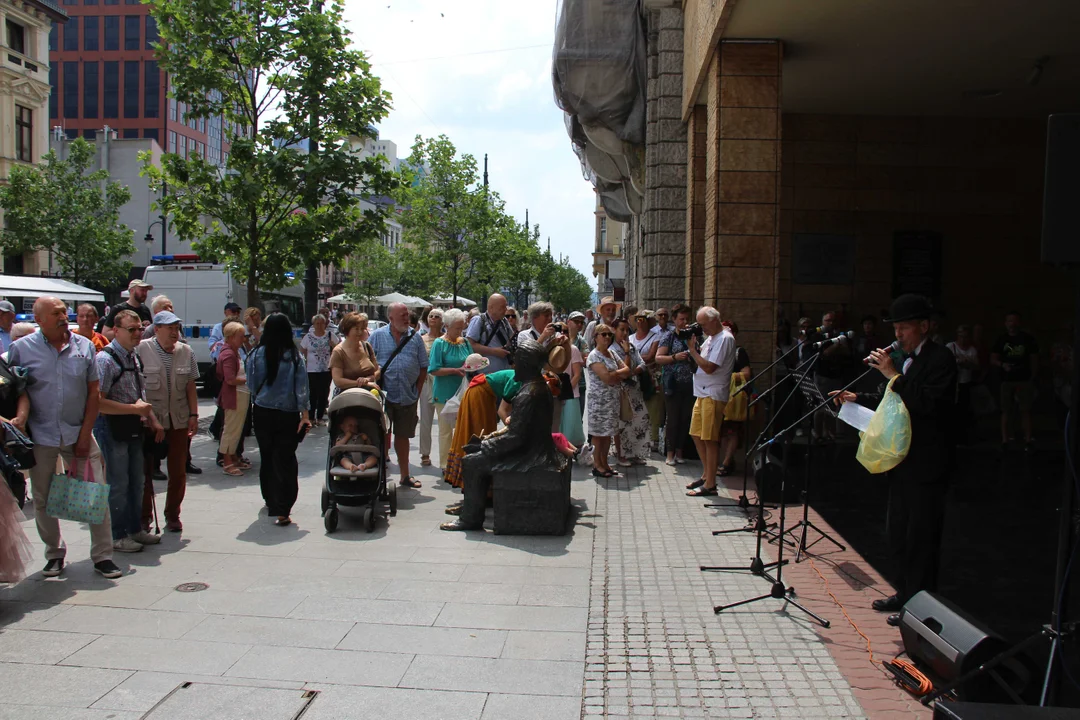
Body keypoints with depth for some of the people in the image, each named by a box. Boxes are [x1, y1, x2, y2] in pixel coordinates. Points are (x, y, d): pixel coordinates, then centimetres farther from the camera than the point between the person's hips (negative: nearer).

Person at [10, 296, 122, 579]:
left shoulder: (84, 346, 2)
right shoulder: (21, 349, -3)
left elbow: (93, 393, 3)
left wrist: (85, 434, -2)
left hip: (78, 434, 1)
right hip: (41, 437, 0)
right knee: (43, 500, 10)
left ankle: (102, 556, 9)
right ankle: (54, 554, 28)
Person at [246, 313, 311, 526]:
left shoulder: (257, 354, -5)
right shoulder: (294, 356, -7)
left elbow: (251, 384, 2)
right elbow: (301, 386, -8)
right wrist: (305, 414, -4)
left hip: (262, 413, 2)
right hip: (288, 415, -1)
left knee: (267, 458, 17)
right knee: (285, 461, 0)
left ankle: (271, 502, 32)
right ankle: (282, 510, -7)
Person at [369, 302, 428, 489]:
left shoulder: (415, 338, 7)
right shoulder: (377, 336, 0)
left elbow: (423, 367, 9)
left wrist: (417, 390, 3)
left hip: (408, 397, 3)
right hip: (384, 396, -3)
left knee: (403, 436, 12)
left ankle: (405, 475, 22)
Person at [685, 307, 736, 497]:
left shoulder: (725, 339, -15)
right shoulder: (711, 338, 16)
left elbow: (709, 367, -21)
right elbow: (701, 361, 18)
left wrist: (692, 350, -12)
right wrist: (694, 347, 2)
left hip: (714, 395, -10)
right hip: (702, 393, 10)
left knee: (710, 439, -6)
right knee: (697, 435, 15)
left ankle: (710, 484, 0)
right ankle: (706, 474, 28)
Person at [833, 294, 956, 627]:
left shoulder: (940, 359, -15)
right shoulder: (901, 358, 10)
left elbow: (928, 403, -28)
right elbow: (887, 399, 18)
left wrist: (893, 374, -27)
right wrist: (857, 398, 3)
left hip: (927, 464, -9)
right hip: (901, 459, 9)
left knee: (921, 535, 0)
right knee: (897, 531, 17)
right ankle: (903, 593, 31)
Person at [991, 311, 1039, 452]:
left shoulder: (1028, 339, 5)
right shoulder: (1001, 340, 6)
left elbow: (1034, 360, 7)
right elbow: (993, 359, 4)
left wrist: (1033, 378, 0)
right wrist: (1002, 365, -16)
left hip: (1025, 380, 0)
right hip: (1007, 380, 1)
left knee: (1025, 411, -1)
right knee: (1006, 411, 1)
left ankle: (1028, 441, 3)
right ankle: (1004, 441, 3)